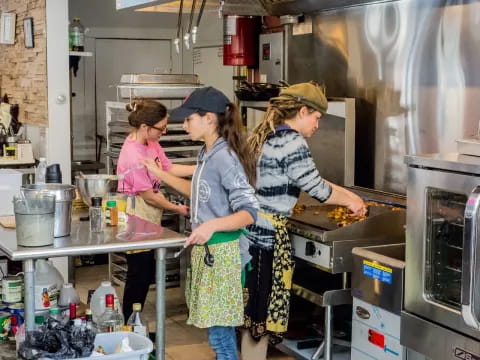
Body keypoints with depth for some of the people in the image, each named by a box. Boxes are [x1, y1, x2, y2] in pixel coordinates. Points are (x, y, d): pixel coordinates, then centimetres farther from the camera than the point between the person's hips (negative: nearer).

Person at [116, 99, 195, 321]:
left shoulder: (151, 143, 0)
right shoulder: (134, 155, -26)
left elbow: (170, 169, 7)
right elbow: (149, 196, -19)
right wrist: (177, 209, -6)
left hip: (148, 219, 9)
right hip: (137, 221, -9)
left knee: (147, 273, 15)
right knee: (139, 274, 1)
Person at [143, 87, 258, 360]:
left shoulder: (225, 158, -20)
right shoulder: (208, 154, 8)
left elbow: (250, 212, -23)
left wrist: (212, 225, -38)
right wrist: (162, 175, 22)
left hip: (220, 251, -9)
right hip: (205, 249, 9)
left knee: (220, 331, -3)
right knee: (219, 327, 17)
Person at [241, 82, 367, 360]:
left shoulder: (269, 135, 14)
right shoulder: (291, 140, -16)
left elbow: (308, 178, 19)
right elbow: (315, 186, -11)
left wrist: (347, 193, 18)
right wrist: (349, 201, 5)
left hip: (253, 229, 10)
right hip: (268, 234, -9)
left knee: (254, 306, 17)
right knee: (264, 308, 2)